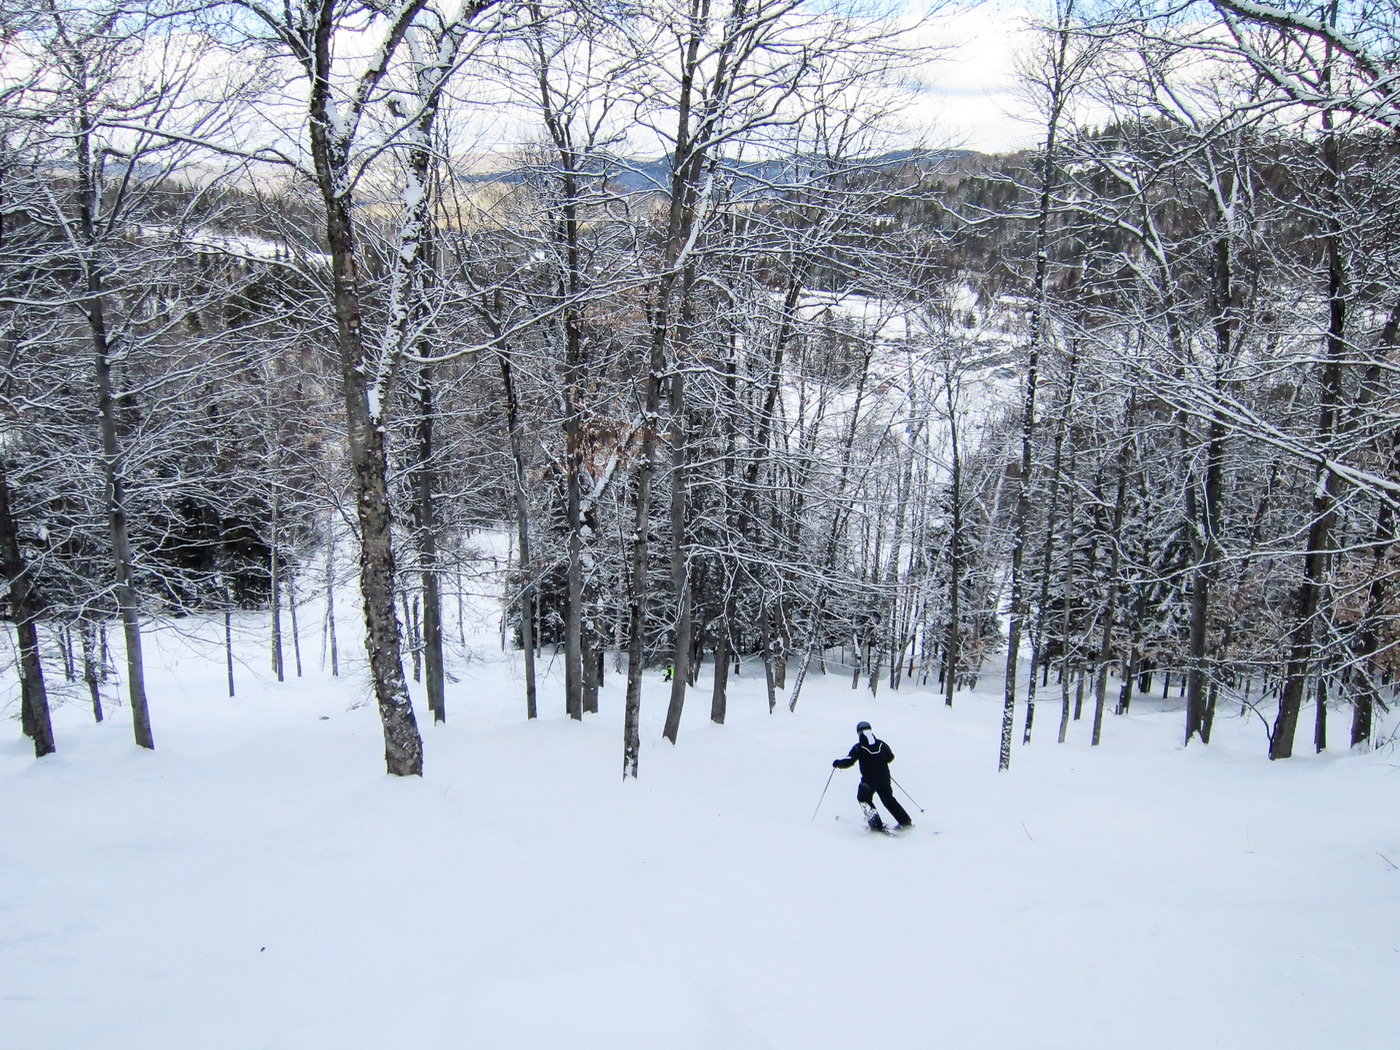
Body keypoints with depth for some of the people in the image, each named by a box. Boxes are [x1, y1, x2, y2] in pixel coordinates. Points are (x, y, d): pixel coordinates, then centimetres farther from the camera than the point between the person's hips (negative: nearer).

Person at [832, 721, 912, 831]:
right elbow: (890, 757, 16)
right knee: (889, 799, 22)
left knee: (863, 799, 17)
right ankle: (906, 822, 21)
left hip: (869, 780, -4)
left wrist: (837, 763, 4)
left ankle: (876, 824, 4)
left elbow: (849, 761, -14)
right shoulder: (881, 743, 4)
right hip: (884, 778, 4)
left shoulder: (859, 747, -9)